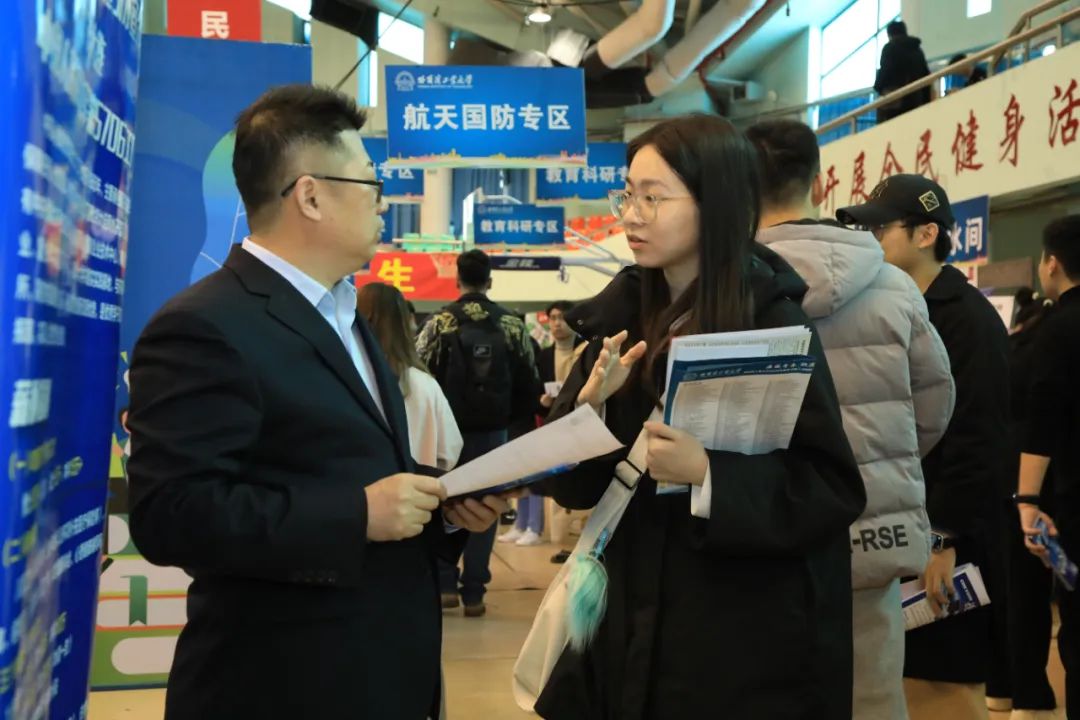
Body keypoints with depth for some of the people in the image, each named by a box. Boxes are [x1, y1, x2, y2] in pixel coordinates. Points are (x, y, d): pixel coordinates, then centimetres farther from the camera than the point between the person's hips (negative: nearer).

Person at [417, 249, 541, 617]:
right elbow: (529, 383, 1)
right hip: (492, 431, 1)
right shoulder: (513, 325, 1)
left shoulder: (438, 323, -6)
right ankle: (473, 592, 8)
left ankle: (445, 584, 10)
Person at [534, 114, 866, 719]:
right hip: (630, 622, 5)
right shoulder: (620, 316, 3)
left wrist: (710, 475, -26)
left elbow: (835, 492, -14)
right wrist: (588, 408, -15)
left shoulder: (774, 324, -12)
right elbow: (573, 485, 4)